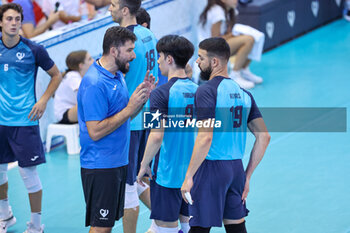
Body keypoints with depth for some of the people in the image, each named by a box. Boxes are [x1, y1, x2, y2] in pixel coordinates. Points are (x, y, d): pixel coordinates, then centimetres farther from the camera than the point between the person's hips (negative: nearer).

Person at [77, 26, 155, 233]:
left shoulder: (118, 75, 11)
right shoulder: (95, 83, -19)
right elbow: (95, 132, -23)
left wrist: (142, 98, 3)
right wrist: (129, 108, -20)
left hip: (118, 162, 9)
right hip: (100, 166, -9)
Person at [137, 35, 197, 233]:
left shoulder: (161, 93, -14)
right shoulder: (197, 90, 6)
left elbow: (157, 136, -19)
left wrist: (144, 165, -7)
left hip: (168, 172, -6)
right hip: (194, 172, 6)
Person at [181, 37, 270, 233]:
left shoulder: (207, 91, -12)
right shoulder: (243, 93, 11)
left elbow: (205, 138, -21)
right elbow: (264, 137, 10)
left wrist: (189, 176, -16)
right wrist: (247, 176, 15)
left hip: (211, 167, -7)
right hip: (236, 168, 7)